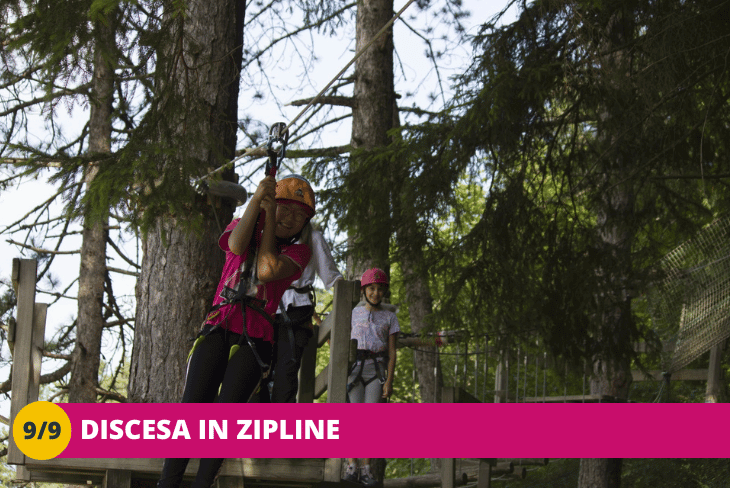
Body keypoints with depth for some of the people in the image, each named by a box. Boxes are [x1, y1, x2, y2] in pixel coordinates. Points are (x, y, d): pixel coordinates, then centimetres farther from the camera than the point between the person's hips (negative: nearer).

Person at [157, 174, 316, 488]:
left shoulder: (298, 251, 14)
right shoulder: (242, 226, 19)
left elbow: (267, 270, -7)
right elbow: (236, 244, -7)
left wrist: (269, 218, 0)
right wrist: (257, 200, -17)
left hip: (254, 339, -1)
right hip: (217, 329, 1)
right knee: (192, 408, -16)